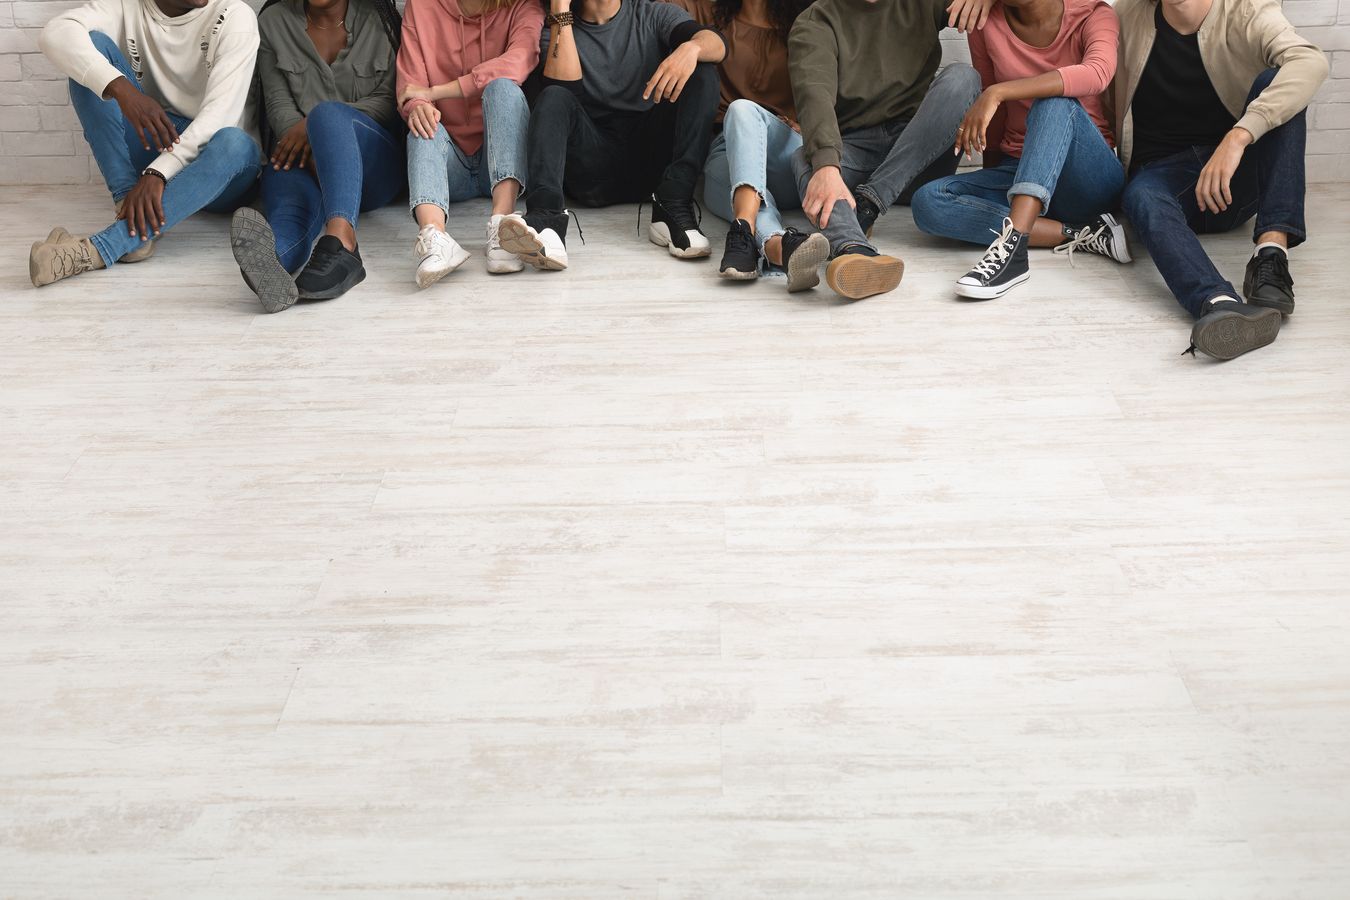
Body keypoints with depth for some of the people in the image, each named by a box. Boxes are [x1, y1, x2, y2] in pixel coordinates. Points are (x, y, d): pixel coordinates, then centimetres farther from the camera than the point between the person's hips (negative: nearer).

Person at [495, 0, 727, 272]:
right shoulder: (558, 32, 13)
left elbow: (716, 44, -6)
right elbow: (564, 88, -8)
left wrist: (691, 47, -29)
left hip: (651, 157, 1)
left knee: (702, 73, -16)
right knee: (553, 98, -23)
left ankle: (673, 207, -31)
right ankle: (546, 218, -48)